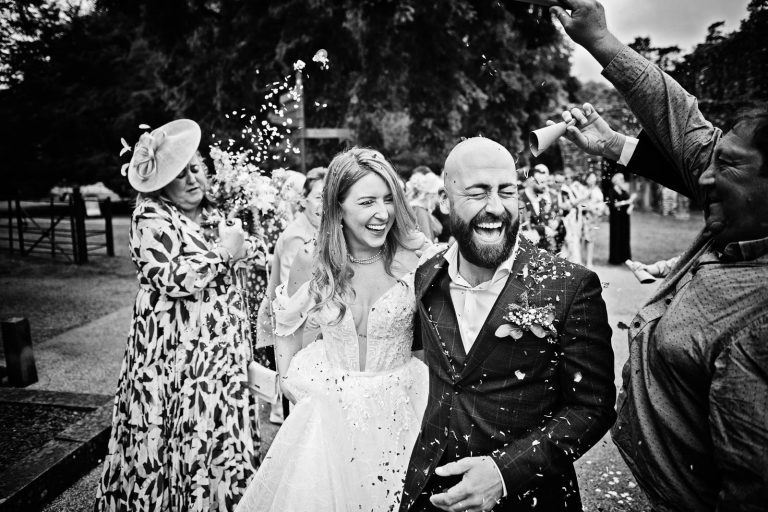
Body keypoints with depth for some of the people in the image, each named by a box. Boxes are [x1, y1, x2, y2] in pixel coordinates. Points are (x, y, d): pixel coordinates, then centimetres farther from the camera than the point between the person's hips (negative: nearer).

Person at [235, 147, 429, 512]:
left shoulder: (414, 256, -18)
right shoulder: (312, 260, -10)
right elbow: (286, 323, 8)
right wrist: (287, 378, 6)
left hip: (396, 408, -1)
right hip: (328, 405, 1)